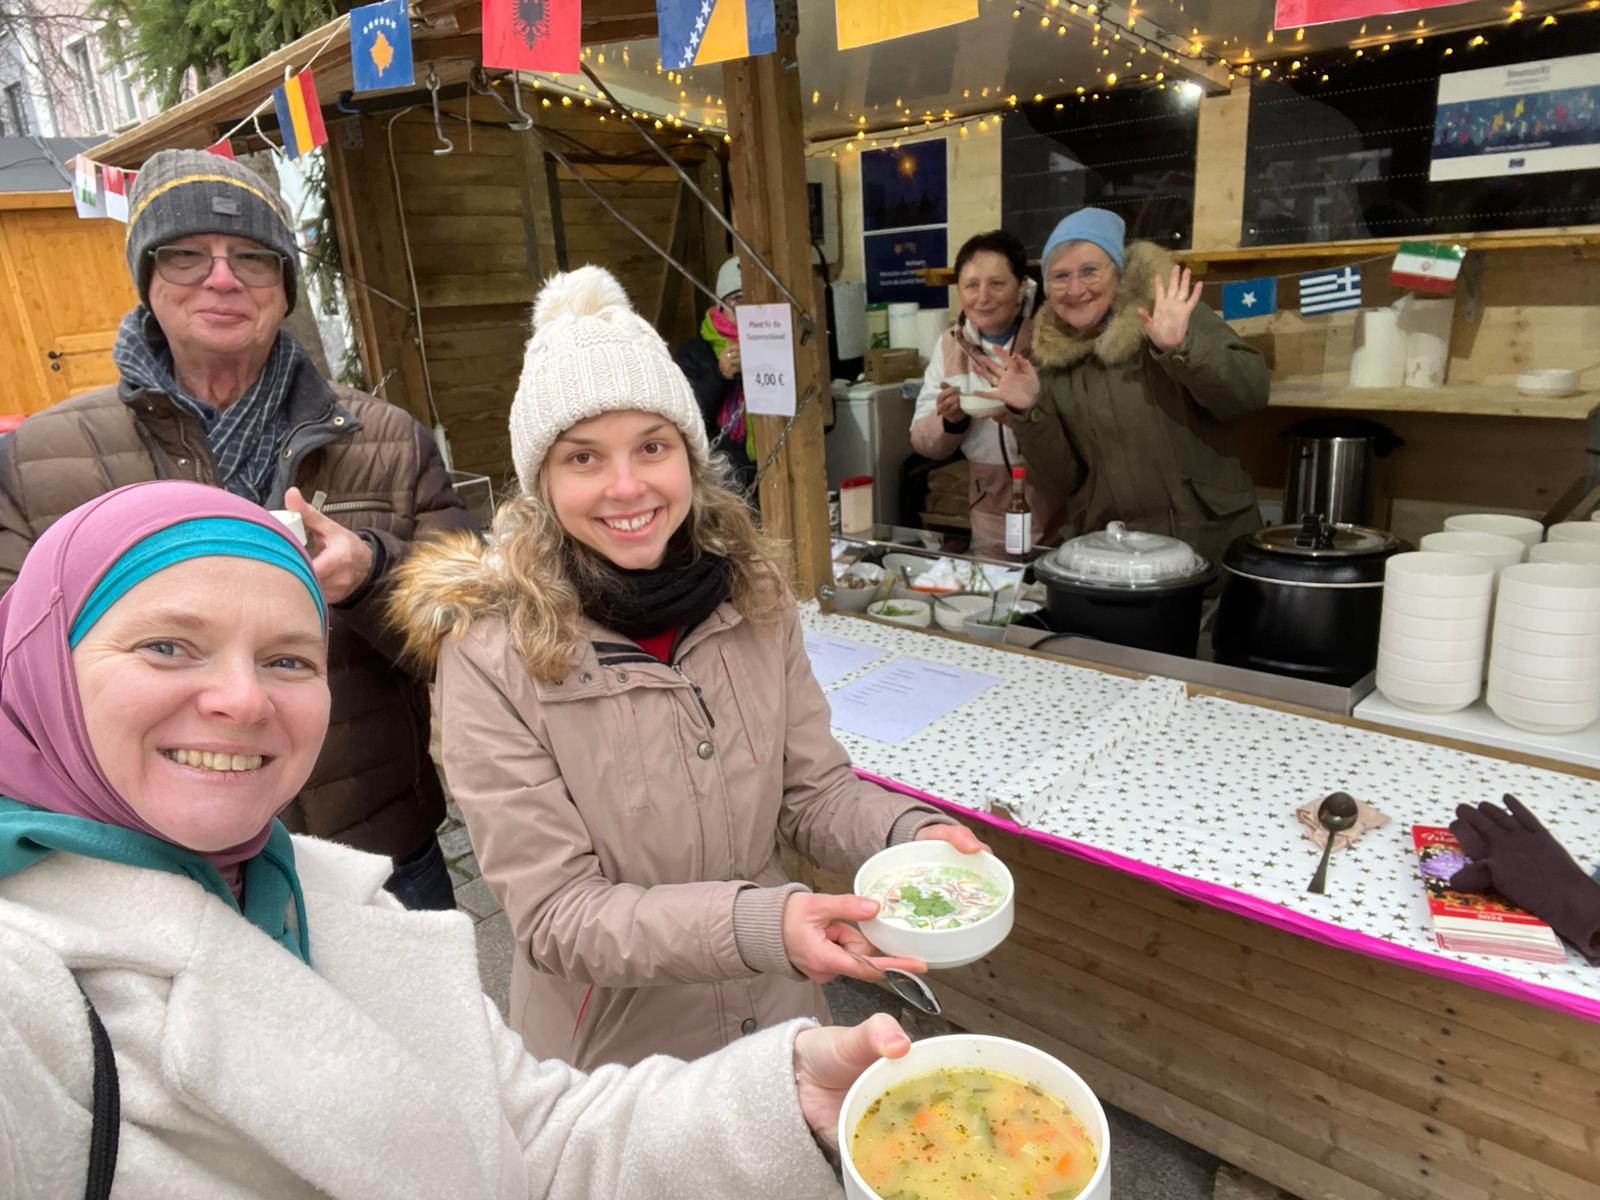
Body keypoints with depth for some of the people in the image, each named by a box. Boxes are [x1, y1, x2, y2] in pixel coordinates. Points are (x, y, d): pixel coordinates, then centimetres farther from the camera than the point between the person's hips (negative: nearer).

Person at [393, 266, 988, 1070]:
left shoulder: (753, 597, -11)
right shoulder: (491, 652, -24)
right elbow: (556, 916, -22)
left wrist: (910, 835, -25)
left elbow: (815, 789, -5)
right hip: (611, 1051, -4)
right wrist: (761, 923, -36)